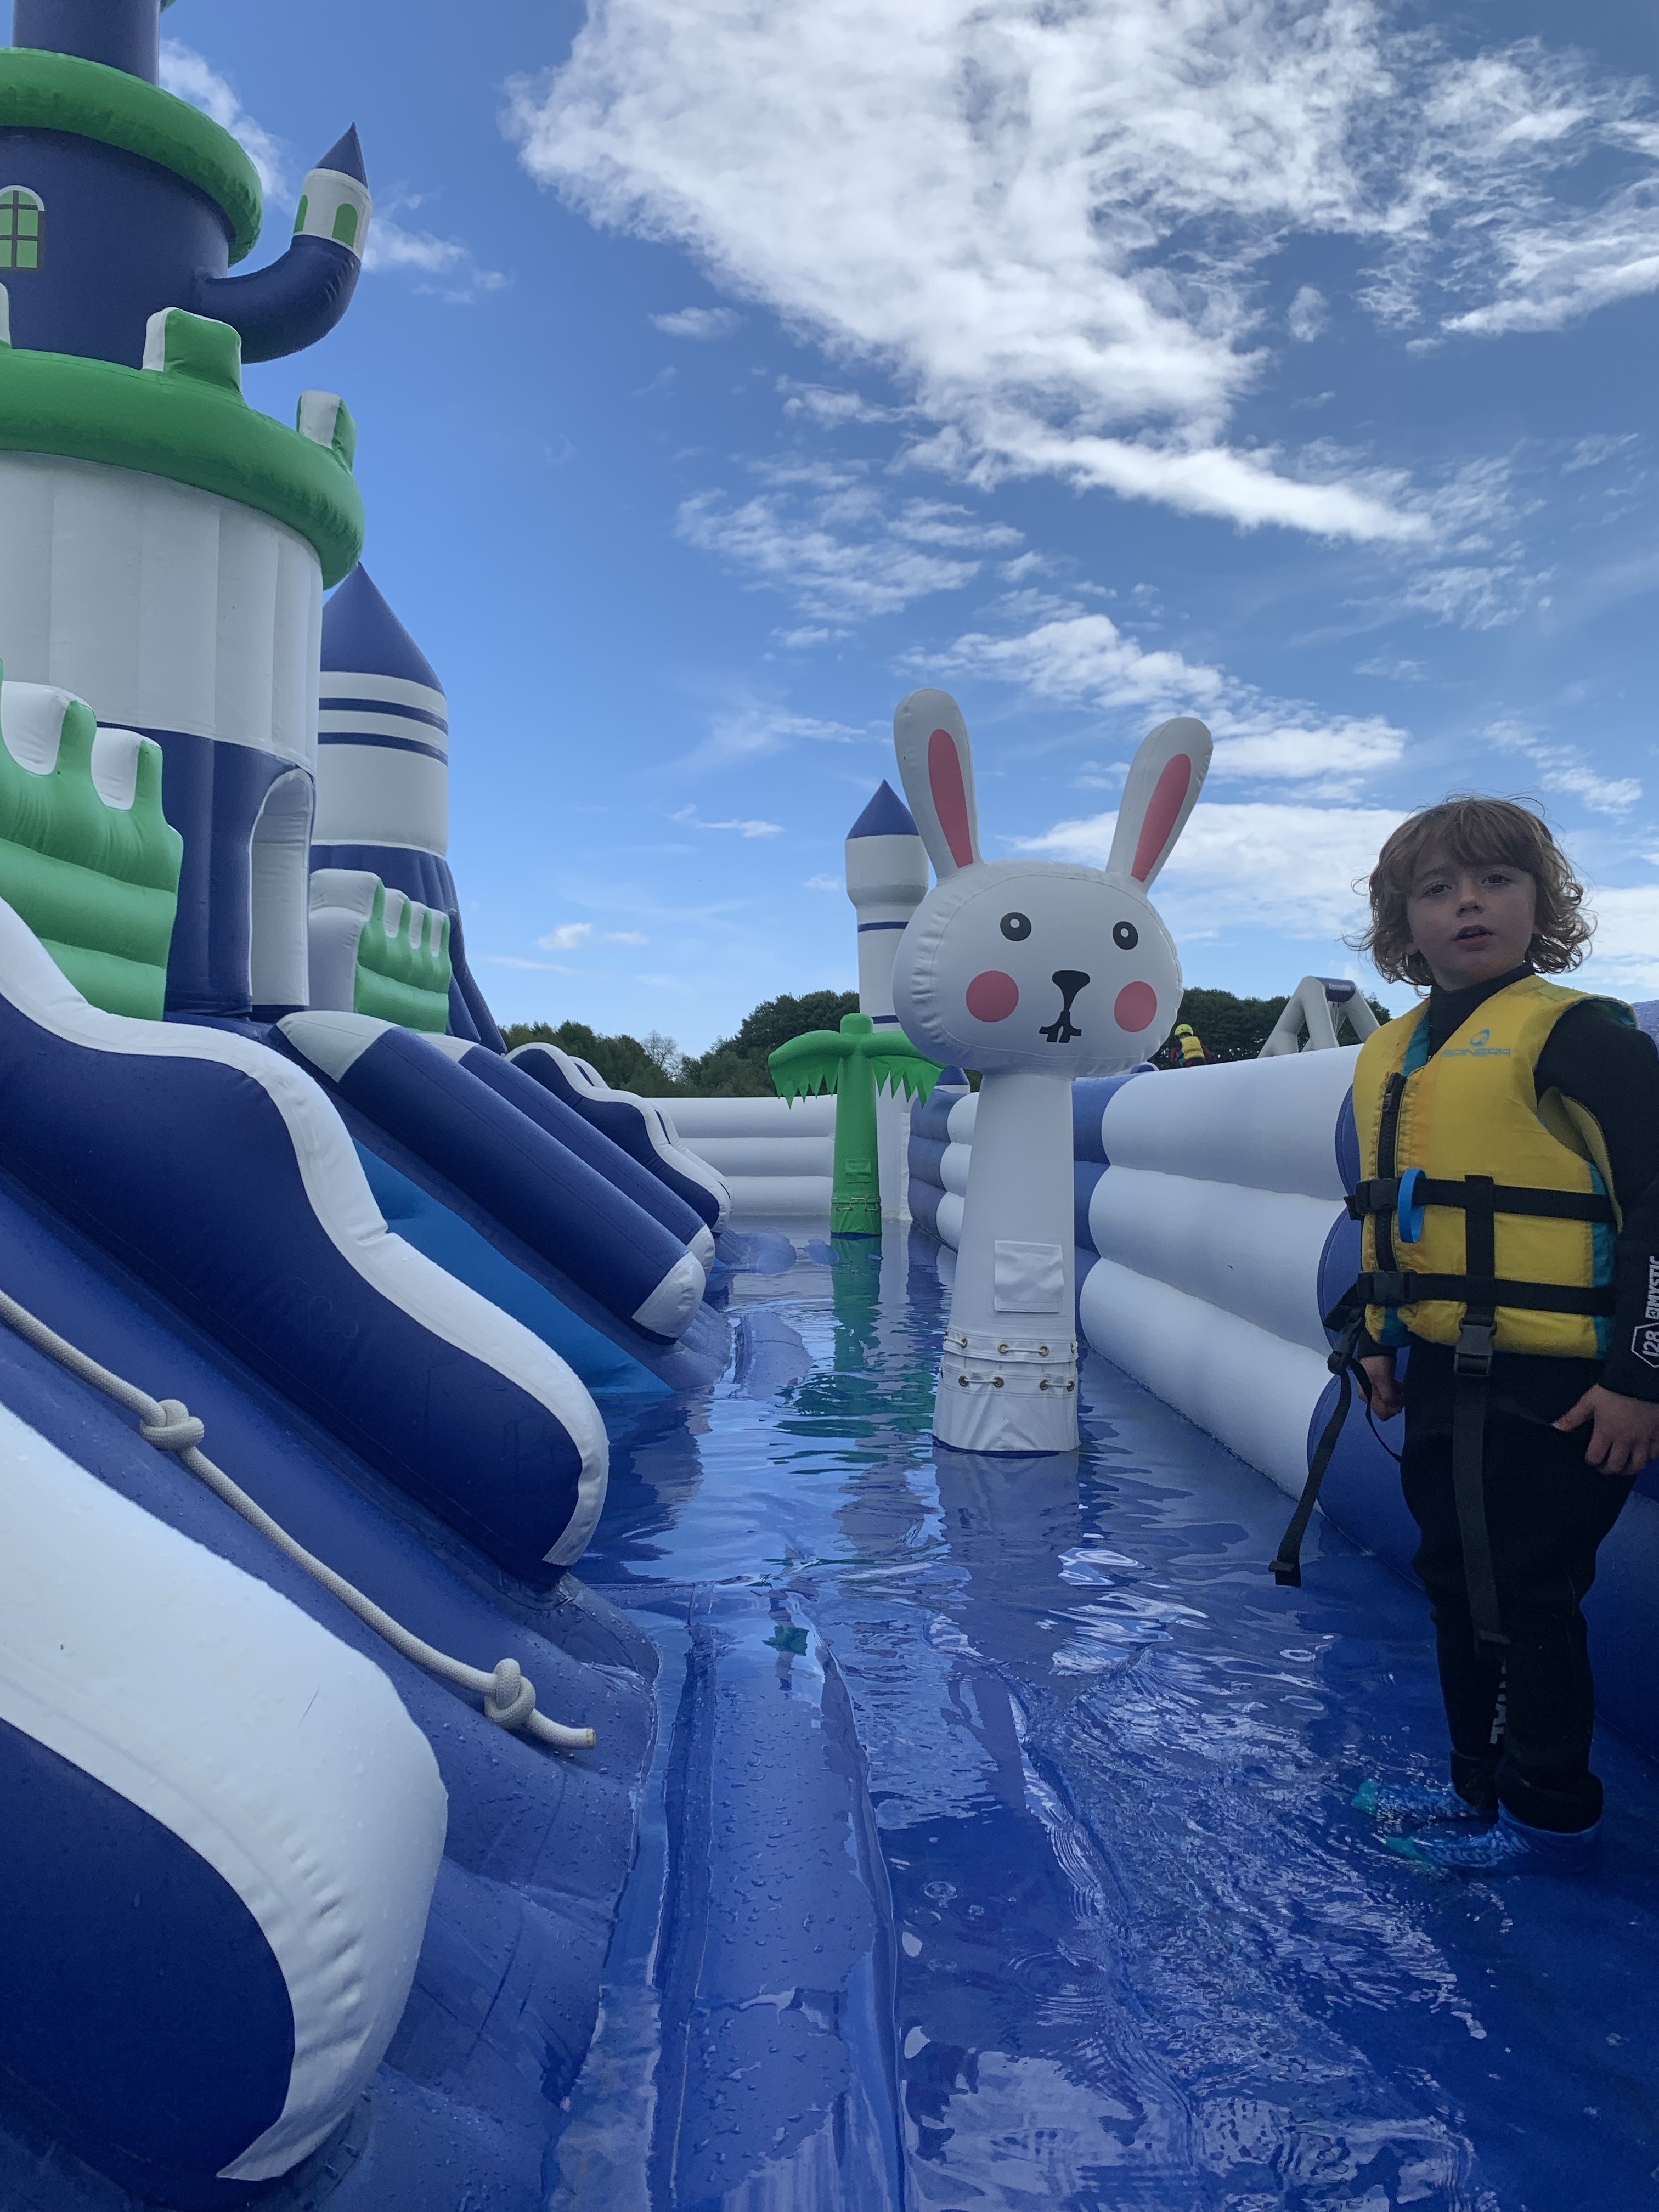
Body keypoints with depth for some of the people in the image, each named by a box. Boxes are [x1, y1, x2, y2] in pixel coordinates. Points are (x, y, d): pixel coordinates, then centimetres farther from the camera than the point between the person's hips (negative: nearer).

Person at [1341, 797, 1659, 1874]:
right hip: (1443, 1378, 8)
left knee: (1523, 1595, 3)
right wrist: (1381, 1341, 19)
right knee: (1459, 1585, 18)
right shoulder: (1387, 1057, 10)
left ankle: (1550, 1816, 25)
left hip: (1552, 1389, -8)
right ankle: (1482, 1785, 36)